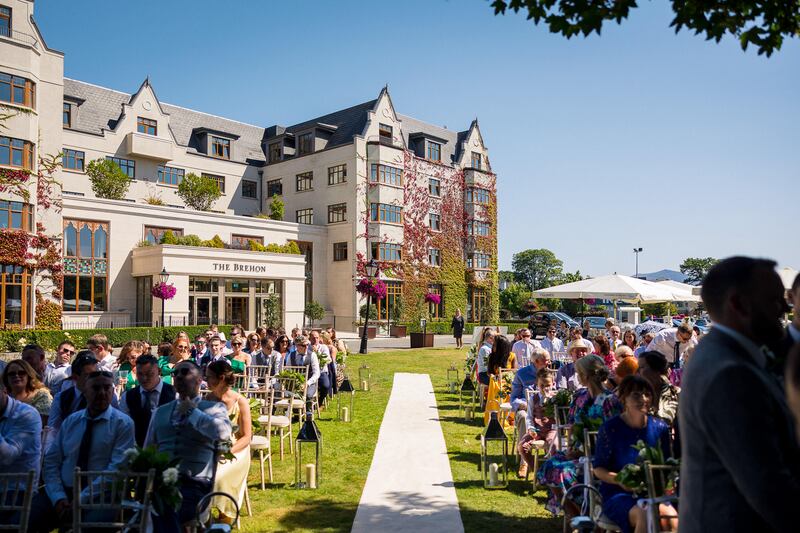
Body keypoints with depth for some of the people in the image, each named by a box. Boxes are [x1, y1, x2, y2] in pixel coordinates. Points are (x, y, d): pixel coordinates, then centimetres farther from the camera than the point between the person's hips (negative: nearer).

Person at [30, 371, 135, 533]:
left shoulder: (123, 423, -1)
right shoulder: (71, 420, 13)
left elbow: (117, 468, -10)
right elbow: (51, 462, 8)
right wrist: (59, 497, -7)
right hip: (63, 492, 4)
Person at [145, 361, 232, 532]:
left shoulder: (214, 407, 8)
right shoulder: (160, 411, 23)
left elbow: (223, 433, -13)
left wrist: (192, 412, -3)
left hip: (194, 486, -3)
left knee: (164, 512, -32)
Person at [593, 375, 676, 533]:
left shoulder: (660, 428, 5)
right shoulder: (610, 428, -6)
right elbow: (598, 468, -1)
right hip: (617, 494, -3)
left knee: (672, 517, -30)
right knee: (645, 516, -34)